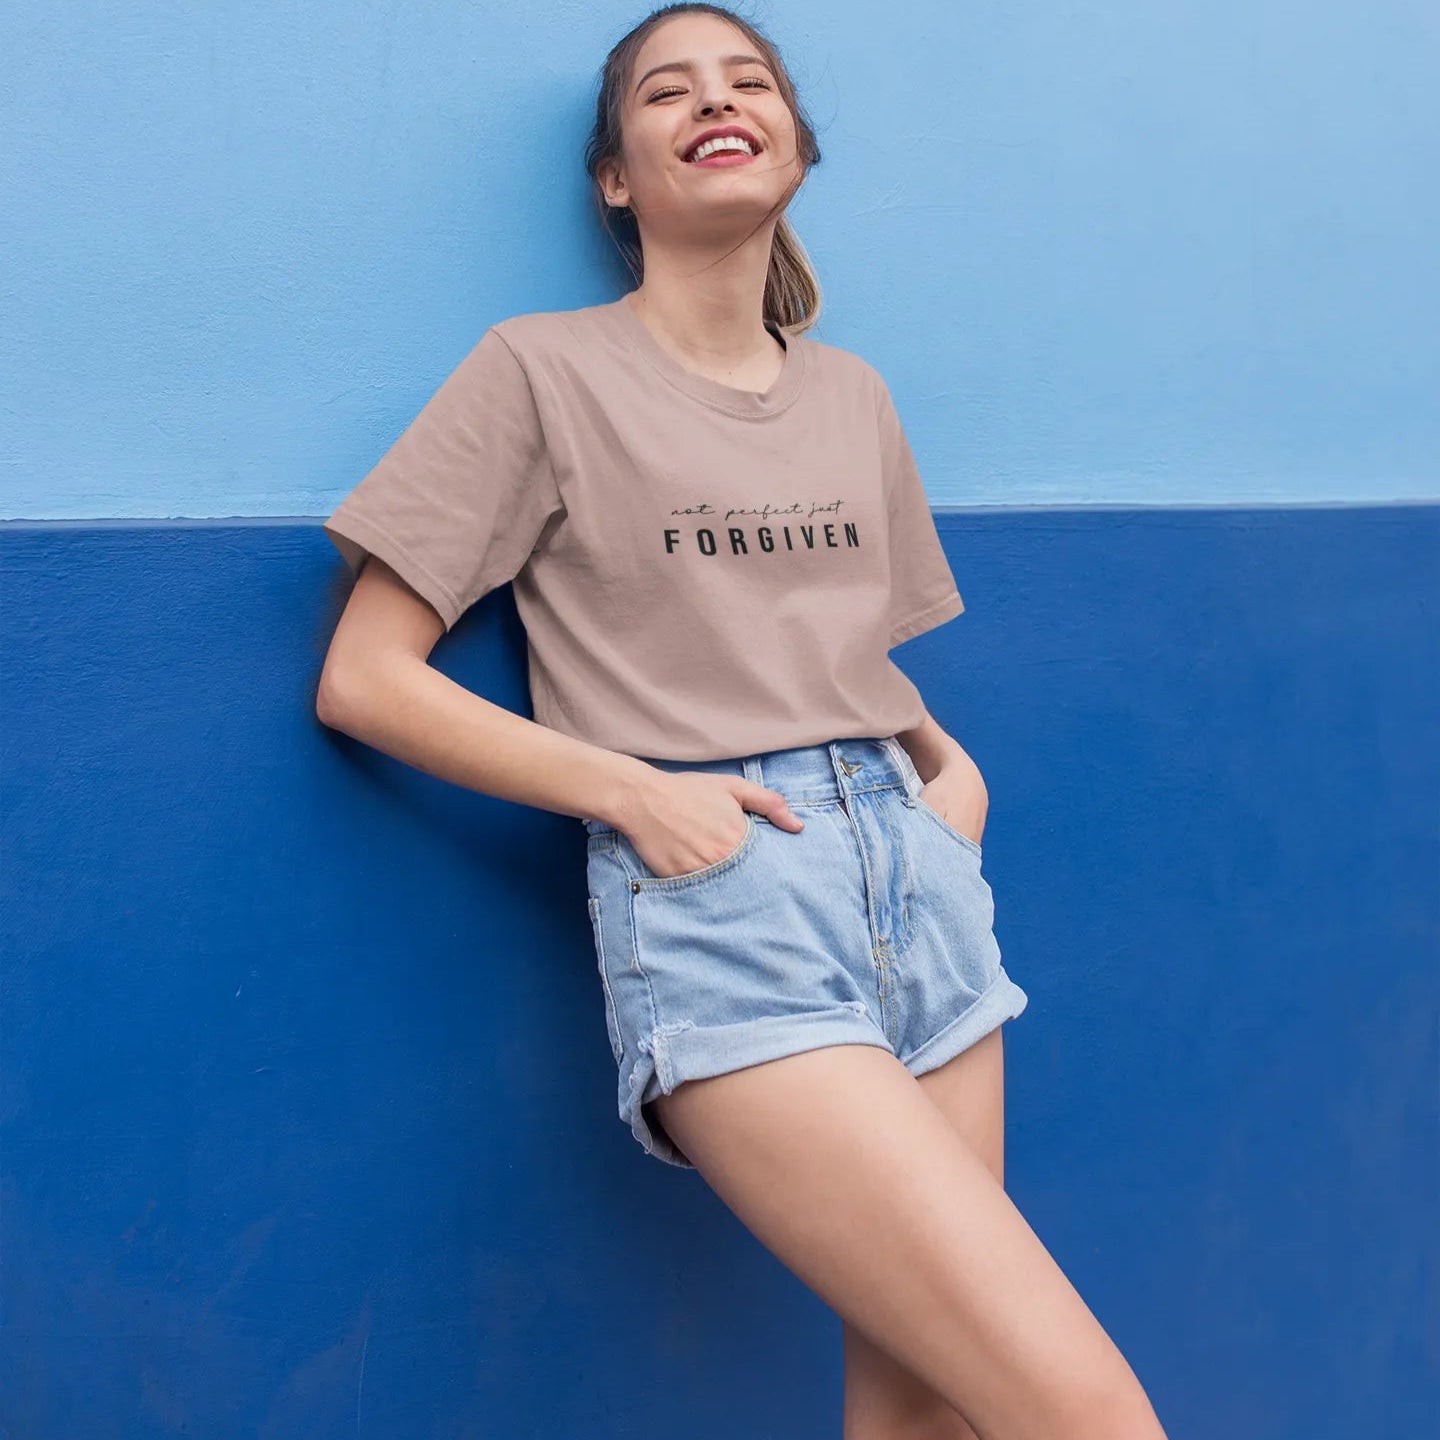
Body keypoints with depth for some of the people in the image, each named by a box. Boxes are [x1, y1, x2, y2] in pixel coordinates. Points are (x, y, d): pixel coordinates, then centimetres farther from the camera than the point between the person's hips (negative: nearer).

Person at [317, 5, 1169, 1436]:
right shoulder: (540, 369, 2)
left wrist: (947, 763, 8)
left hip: (913, 865, 6)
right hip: (710, 890, -6)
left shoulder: (853, 394, 19)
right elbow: (363, 681, -2)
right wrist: (635, 790, -12)